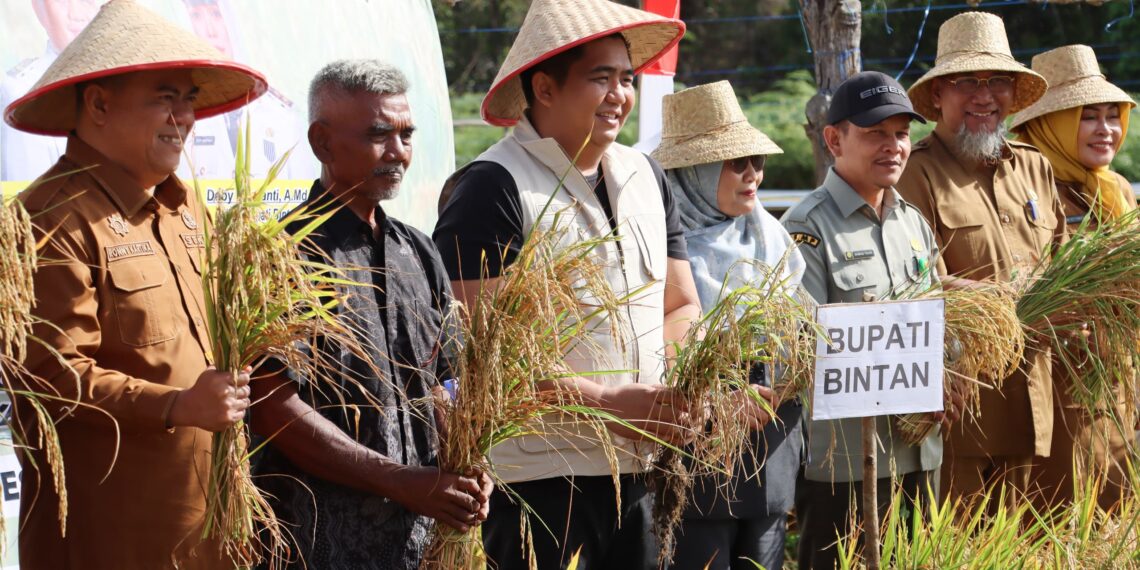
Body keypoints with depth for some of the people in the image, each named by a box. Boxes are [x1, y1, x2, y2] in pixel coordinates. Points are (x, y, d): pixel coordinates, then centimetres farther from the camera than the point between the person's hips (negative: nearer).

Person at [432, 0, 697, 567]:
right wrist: (610, 404, -19)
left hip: (637, 473, 7)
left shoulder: (646, 177, 13)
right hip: (538, 478, -7)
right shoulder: (492, 188, -10)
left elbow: (680, 308, 18)